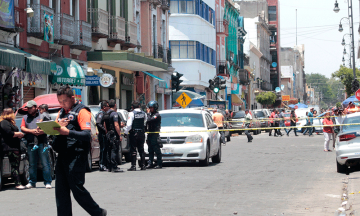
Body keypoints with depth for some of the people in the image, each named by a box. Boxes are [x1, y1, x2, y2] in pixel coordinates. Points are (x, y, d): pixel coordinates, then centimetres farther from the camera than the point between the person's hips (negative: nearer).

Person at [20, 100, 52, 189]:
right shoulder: (25, 118, 18)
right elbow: (22, 128, 6)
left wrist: (41, 131, -17)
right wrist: (32, 131, -9)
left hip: (42, 143, -3)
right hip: (31, 144, 3)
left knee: (45, 163, -6)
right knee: (32, 164, 6)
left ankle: (47, 182, -3)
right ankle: (32, 182, 14)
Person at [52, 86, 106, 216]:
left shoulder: (82, 111, -5)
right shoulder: (62, 112, 19)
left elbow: (87, 135, -16)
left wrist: (68, 132, -28)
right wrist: (59, 126, -5)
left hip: (76, 156, -7)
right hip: (62, 155, 7)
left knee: (77, 188, -5)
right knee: (61, 190, 4)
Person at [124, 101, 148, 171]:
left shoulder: (132, 113, -12)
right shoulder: (143, 113, 4)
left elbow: (129, 125, -17)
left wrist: (126, 131, -5)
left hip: (134, 133, -5)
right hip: (142, 133, 5)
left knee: (133, 150, -1)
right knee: (141, 149, 12)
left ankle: (133, 166, -5)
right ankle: (143, 165, 11)